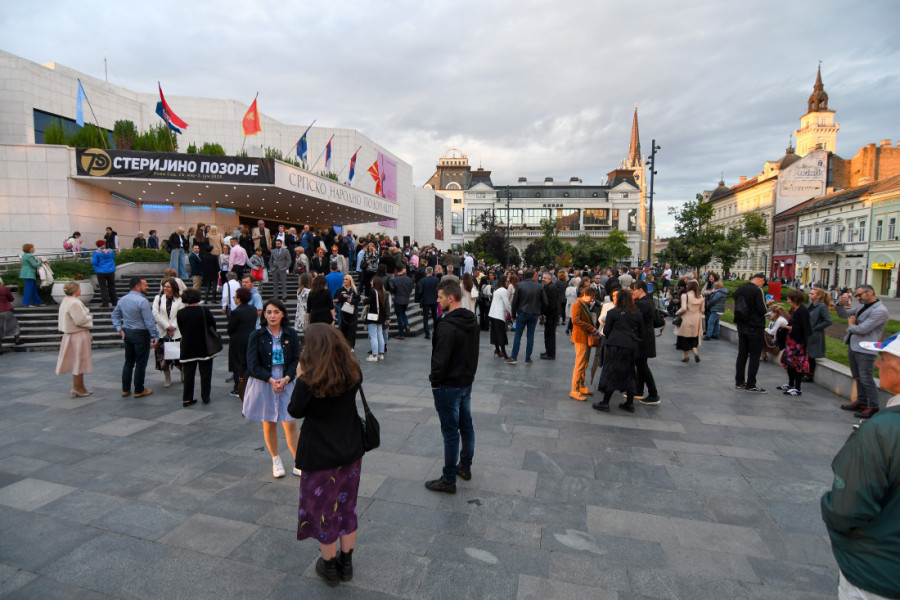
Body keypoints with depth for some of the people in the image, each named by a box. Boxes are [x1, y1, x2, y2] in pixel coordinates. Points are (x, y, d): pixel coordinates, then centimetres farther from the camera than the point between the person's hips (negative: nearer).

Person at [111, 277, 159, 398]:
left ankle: (125, 389, 23)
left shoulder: (122, 299, 7)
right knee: (140, 363, 3)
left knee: (128, 362, 17)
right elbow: (149, 321, -19)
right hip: (141, 334, -8)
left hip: (127, 333, 8)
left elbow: (115, 315, 16)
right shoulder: (142, 301, -19)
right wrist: (155, 337, -14)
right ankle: (139, 390, 10)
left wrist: (119, 329, 12)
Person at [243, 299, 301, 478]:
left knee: (290, 423, -4)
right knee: (269, 424, 9)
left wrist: (285, 379, -14)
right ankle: (276, 461, 28)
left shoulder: (291, 335, 1)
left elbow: (296, 360, 1)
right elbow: (253, 364, -7)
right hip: (263, 384, 0)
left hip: (285, 383, 0)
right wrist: (271, 380, -14)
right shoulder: (257, 336, -3)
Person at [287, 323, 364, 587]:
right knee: (347, 506, 21)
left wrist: (300, 378, -8)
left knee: (323, 509, 17)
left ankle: (330, 567, 35)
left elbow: (295, 411, -9)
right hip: (350, 451, 5)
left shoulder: (309, 382, -24)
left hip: (320, 456, -4)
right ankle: (346, 563, 37)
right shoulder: (353, 373, -11)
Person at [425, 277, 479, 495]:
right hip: (467, 381, 9)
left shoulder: (447, 326, -25)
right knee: (466, 425, 20)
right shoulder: (472, 320, 4)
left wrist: (434, 380, -9)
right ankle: (465, 466, 37)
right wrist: (469, 374, 16)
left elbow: (440, 359, -25)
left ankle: (448, 480, 14)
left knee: (450, 432, 1)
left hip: (449, 386, -9)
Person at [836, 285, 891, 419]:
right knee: (858, 377, 17)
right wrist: (841, 304, -2)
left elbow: (862, 329, -22)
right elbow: (843, 314, 18)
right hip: (852, 346, 9)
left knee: (866, 379, -3)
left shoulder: (880, 311, -17)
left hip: (865, 350, -9)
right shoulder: (862, 306, 11)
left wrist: (850, 326, -1)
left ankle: (873, 407, 7)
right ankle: (861, 402, 28)